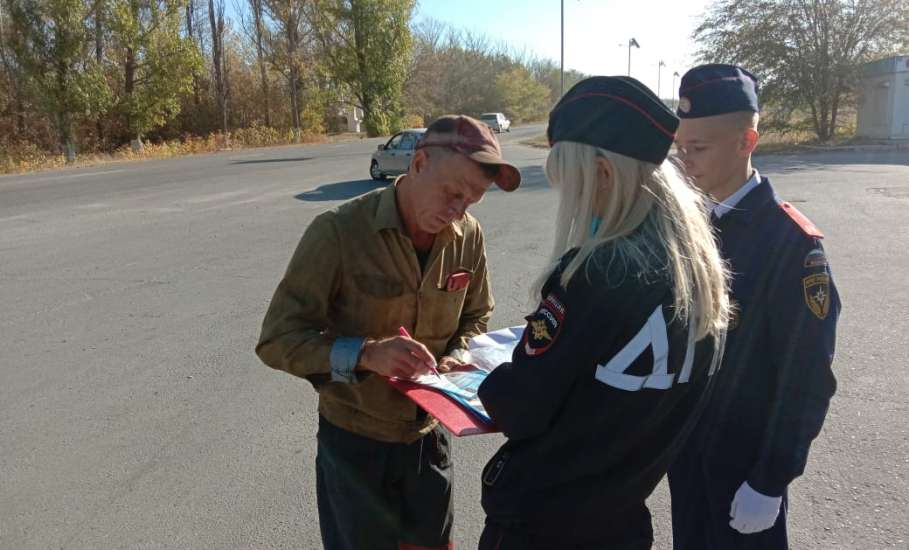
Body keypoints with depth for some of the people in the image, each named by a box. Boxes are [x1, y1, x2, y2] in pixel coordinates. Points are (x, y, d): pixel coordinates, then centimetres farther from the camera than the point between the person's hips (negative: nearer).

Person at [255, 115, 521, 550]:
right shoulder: (338, 231, -22)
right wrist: (365, 353, -34)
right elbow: (277, 338, -19)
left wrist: (457, 357, -14)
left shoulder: (468, 236, -8)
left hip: (428, 434, 4)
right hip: (354, 439, -4)